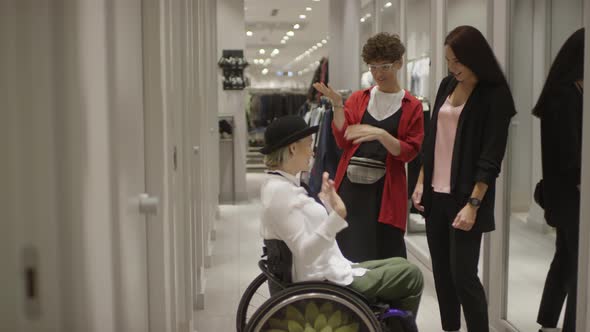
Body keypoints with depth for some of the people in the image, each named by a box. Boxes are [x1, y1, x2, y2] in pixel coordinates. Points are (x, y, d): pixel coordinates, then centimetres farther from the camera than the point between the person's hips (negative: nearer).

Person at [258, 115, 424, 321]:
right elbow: (304, 253, -28)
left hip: (329, 272, 10)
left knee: (400, 265, 19)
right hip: (326, 284, -10)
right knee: (410, 276, 2)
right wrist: (337, 215, -37)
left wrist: (325, 202, 19)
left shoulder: (283, 185, 8)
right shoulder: (279, 191, -23)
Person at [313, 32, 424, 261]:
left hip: (385, 190, -2)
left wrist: (380, 134, -19)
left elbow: (409, 151, -3)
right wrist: (337, 105, -10)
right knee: (348, 252, 2)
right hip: (350, 185, 2)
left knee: (386, 254, 1)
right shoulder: (358, 98, 10)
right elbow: (343, 141, 3)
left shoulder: (412, 106, 3)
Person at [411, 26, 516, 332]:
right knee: (441, 271, 12)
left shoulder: (494, 95, -9)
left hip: (464, 196, -6)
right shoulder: (447, 86, 9)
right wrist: (421, 183, 10)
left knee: (463, 275, -5)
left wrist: (473, 203, -19)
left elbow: (491, 156, -14)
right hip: (436, 193, 6)